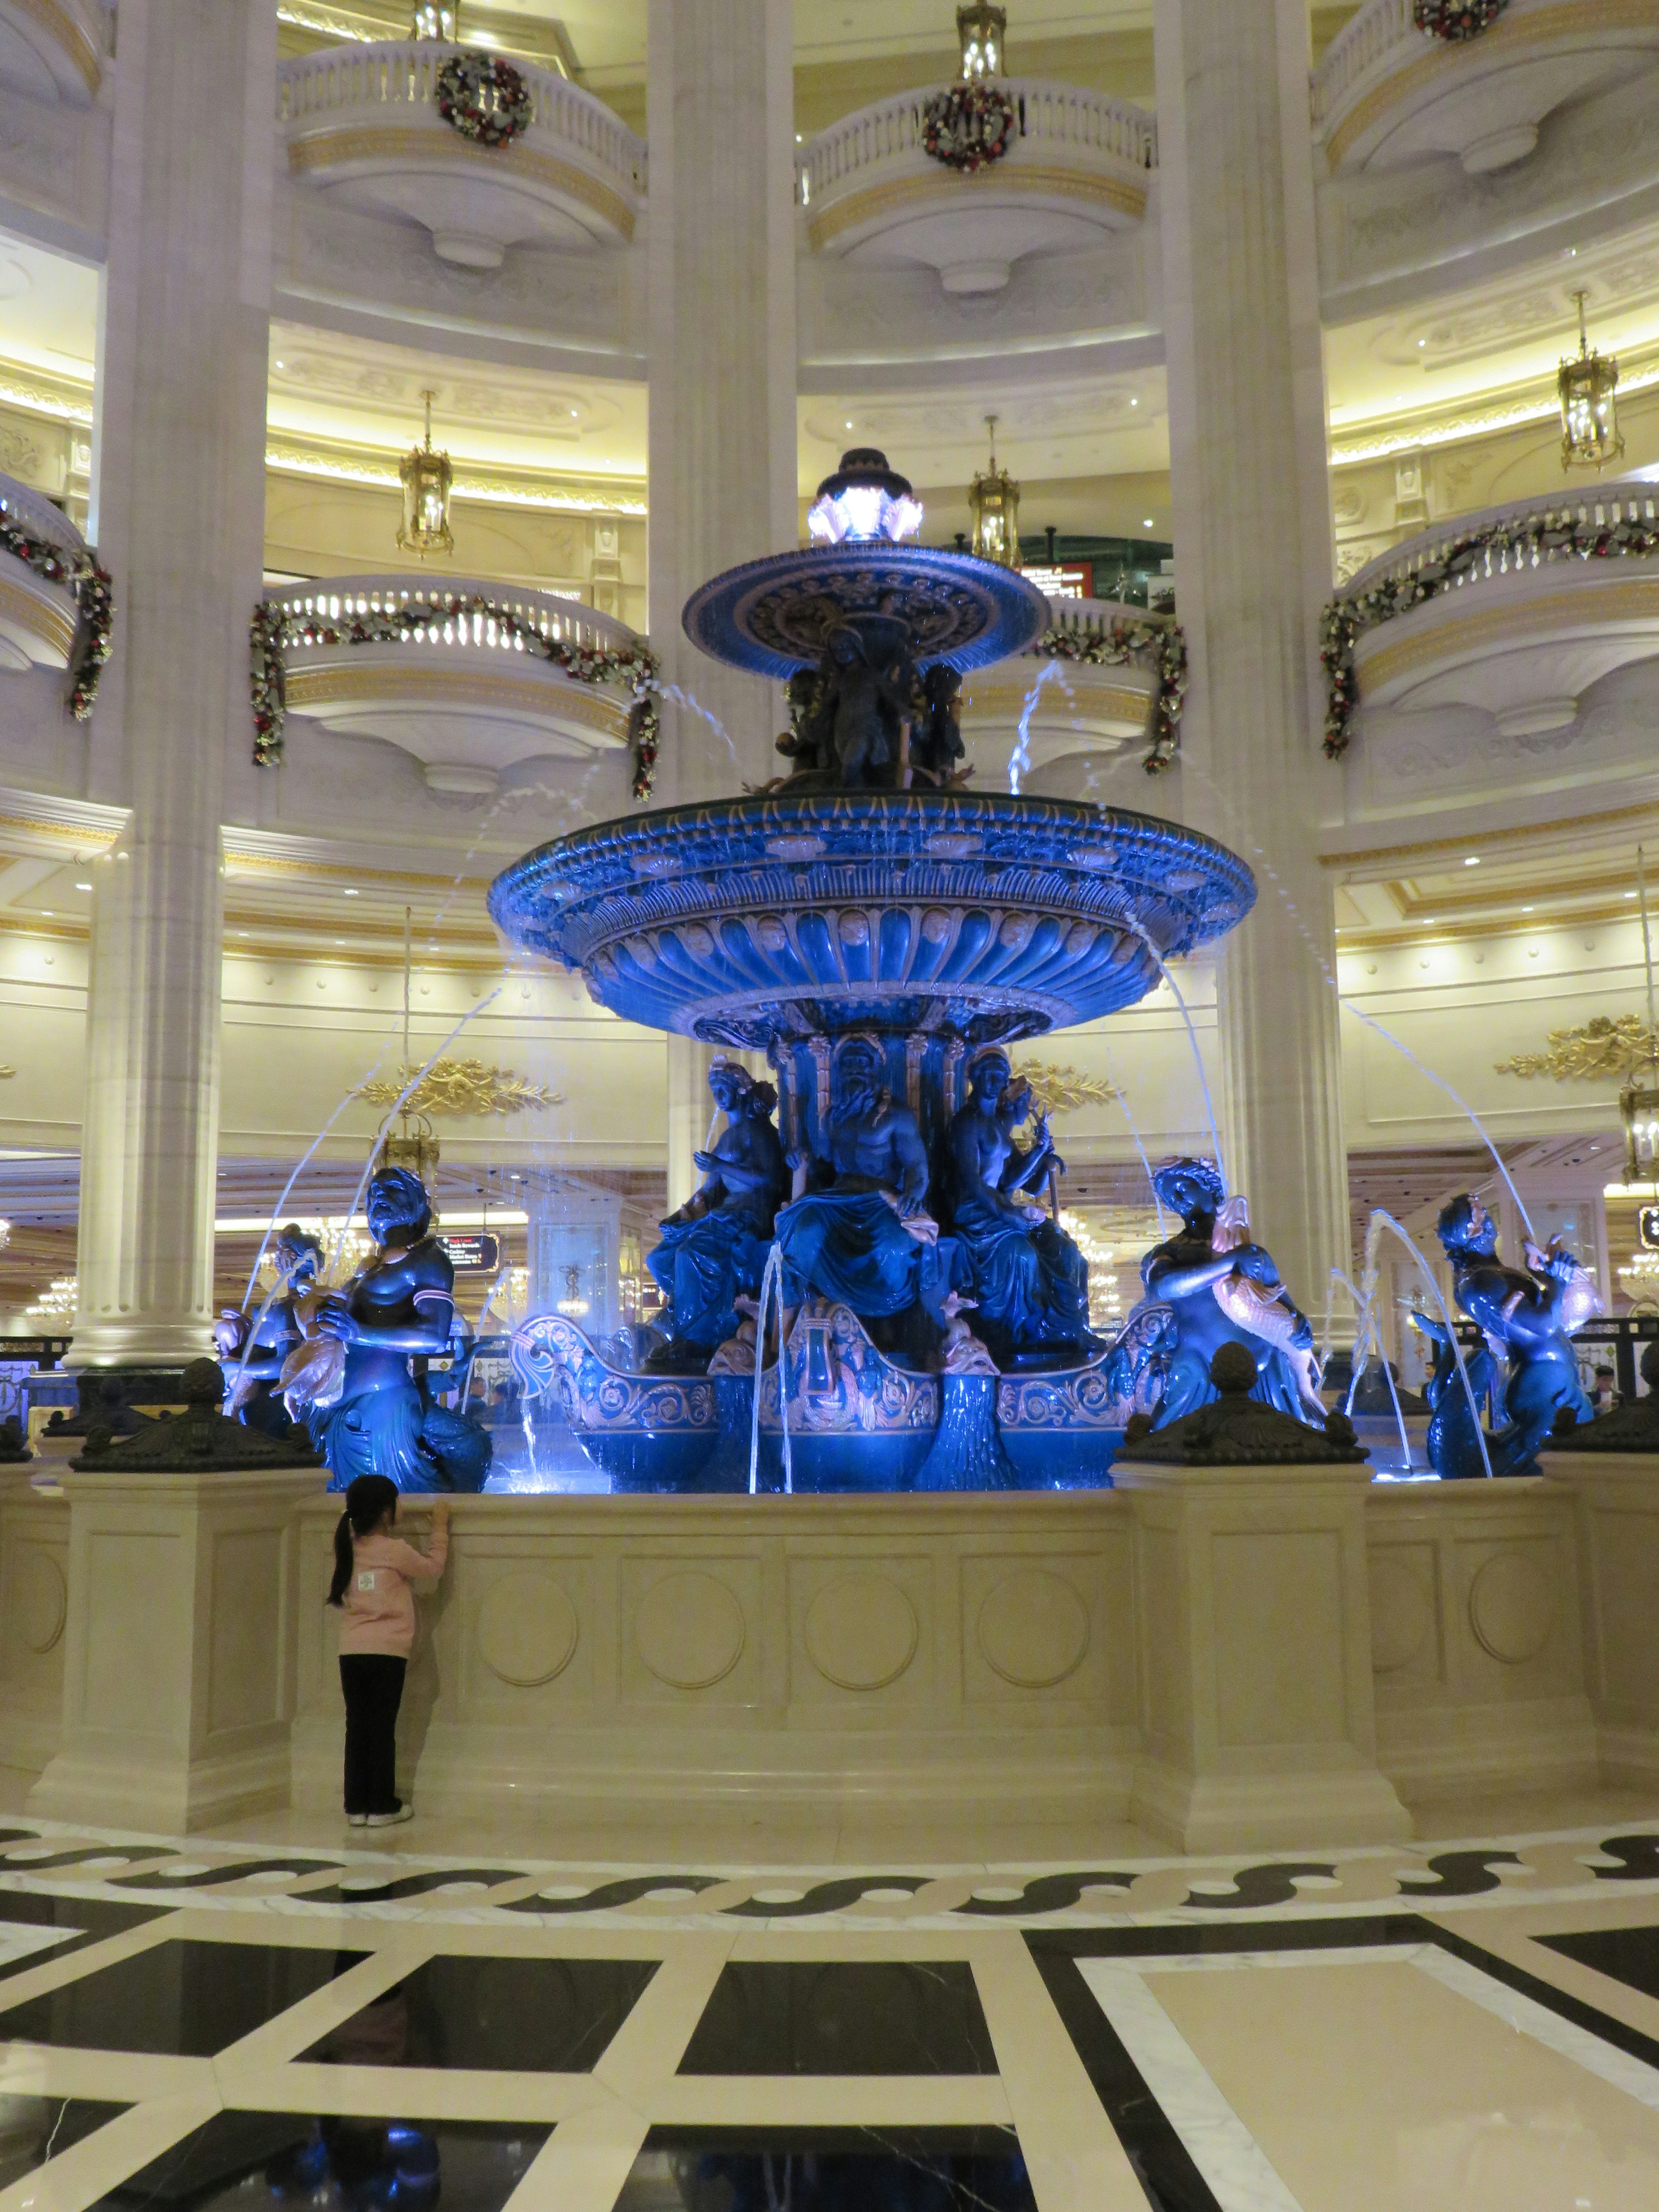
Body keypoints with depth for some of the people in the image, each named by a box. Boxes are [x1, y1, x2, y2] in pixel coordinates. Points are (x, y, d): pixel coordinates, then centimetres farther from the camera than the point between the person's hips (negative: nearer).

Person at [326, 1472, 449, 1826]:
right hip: (387, 1652, -4)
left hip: (351, 1651, 5)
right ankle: (382, 1806, 8)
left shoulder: (347, 1547, 5)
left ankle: (356, 1805, 13)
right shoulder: (395, 1550, -9)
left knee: (357, 1727, 9)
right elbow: (433, 1567, 6)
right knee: (383, 1729, 3)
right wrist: (440, 1526, 15)